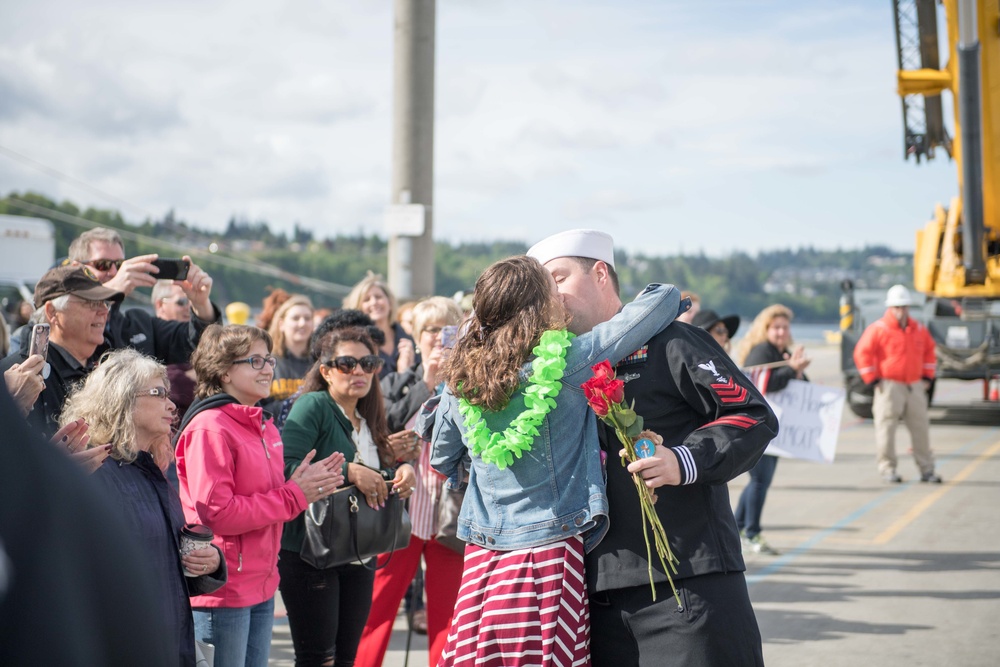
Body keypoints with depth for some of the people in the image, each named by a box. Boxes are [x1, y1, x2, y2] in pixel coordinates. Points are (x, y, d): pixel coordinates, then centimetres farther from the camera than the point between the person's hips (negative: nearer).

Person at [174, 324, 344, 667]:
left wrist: (308, 486, -1)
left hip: (261, 587, 9)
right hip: (222, 591, -9)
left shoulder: (265, 428, 14)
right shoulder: (210, 428, -15)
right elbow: (215, 513, -21)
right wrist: (293, 496, -15)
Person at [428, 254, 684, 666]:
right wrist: (664, 298, 17)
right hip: (550, 551, -5)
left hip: (483, 555, 5)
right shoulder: (567, 360, -10)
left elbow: (442, 462, 21)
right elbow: (665, 299, -5)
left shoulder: (459, 384, 3)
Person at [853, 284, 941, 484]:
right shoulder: (878, 329, -7)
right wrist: (872, 379, -10)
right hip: (889, 387, -5)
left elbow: (929, 351, 24)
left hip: (915, 386, 5)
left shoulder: (919, 330, 10)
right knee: (886, 427, -5)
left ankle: (926, 469, 15)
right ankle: (887, 469, 2)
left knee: (921, 427, 7)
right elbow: (862, 353, -9)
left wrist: (927, 376, 15)